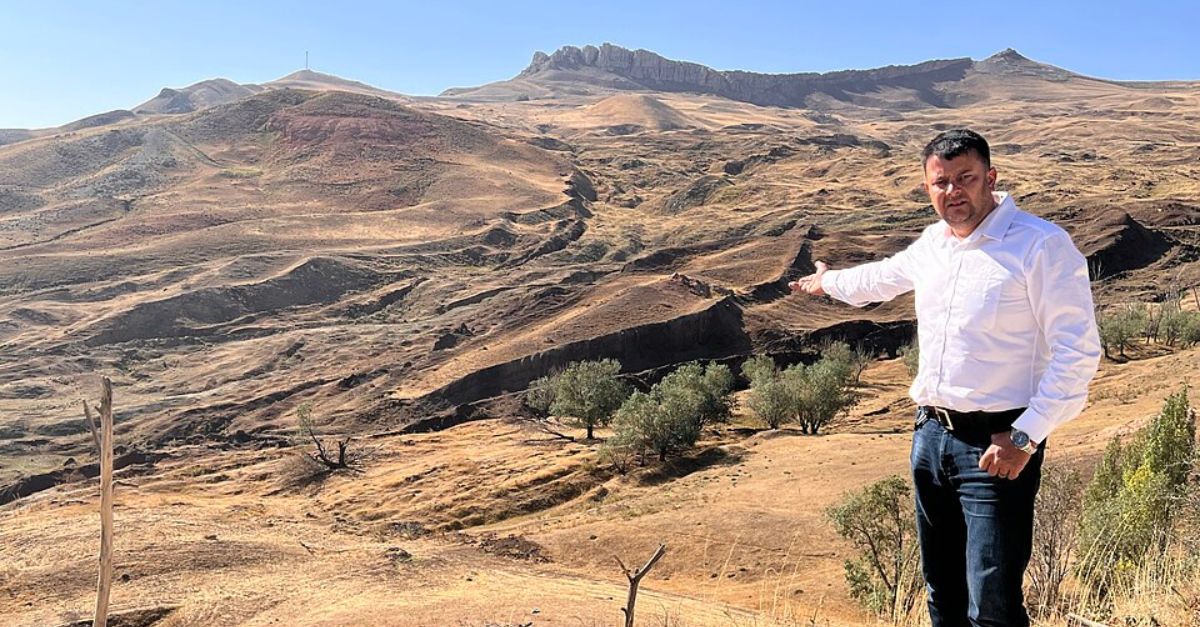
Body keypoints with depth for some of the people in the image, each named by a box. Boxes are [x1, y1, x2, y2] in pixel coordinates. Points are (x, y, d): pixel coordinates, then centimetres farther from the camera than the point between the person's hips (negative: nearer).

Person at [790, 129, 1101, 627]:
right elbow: (886, 276, 33)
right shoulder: (933, 242, 11)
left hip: (996, 445, -7)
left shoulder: (1041, 245, -12)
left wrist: (1025, 436, -19)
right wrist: (828, 282, 50)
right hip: (931, 434, 7)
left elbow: (1076, 351, -14)